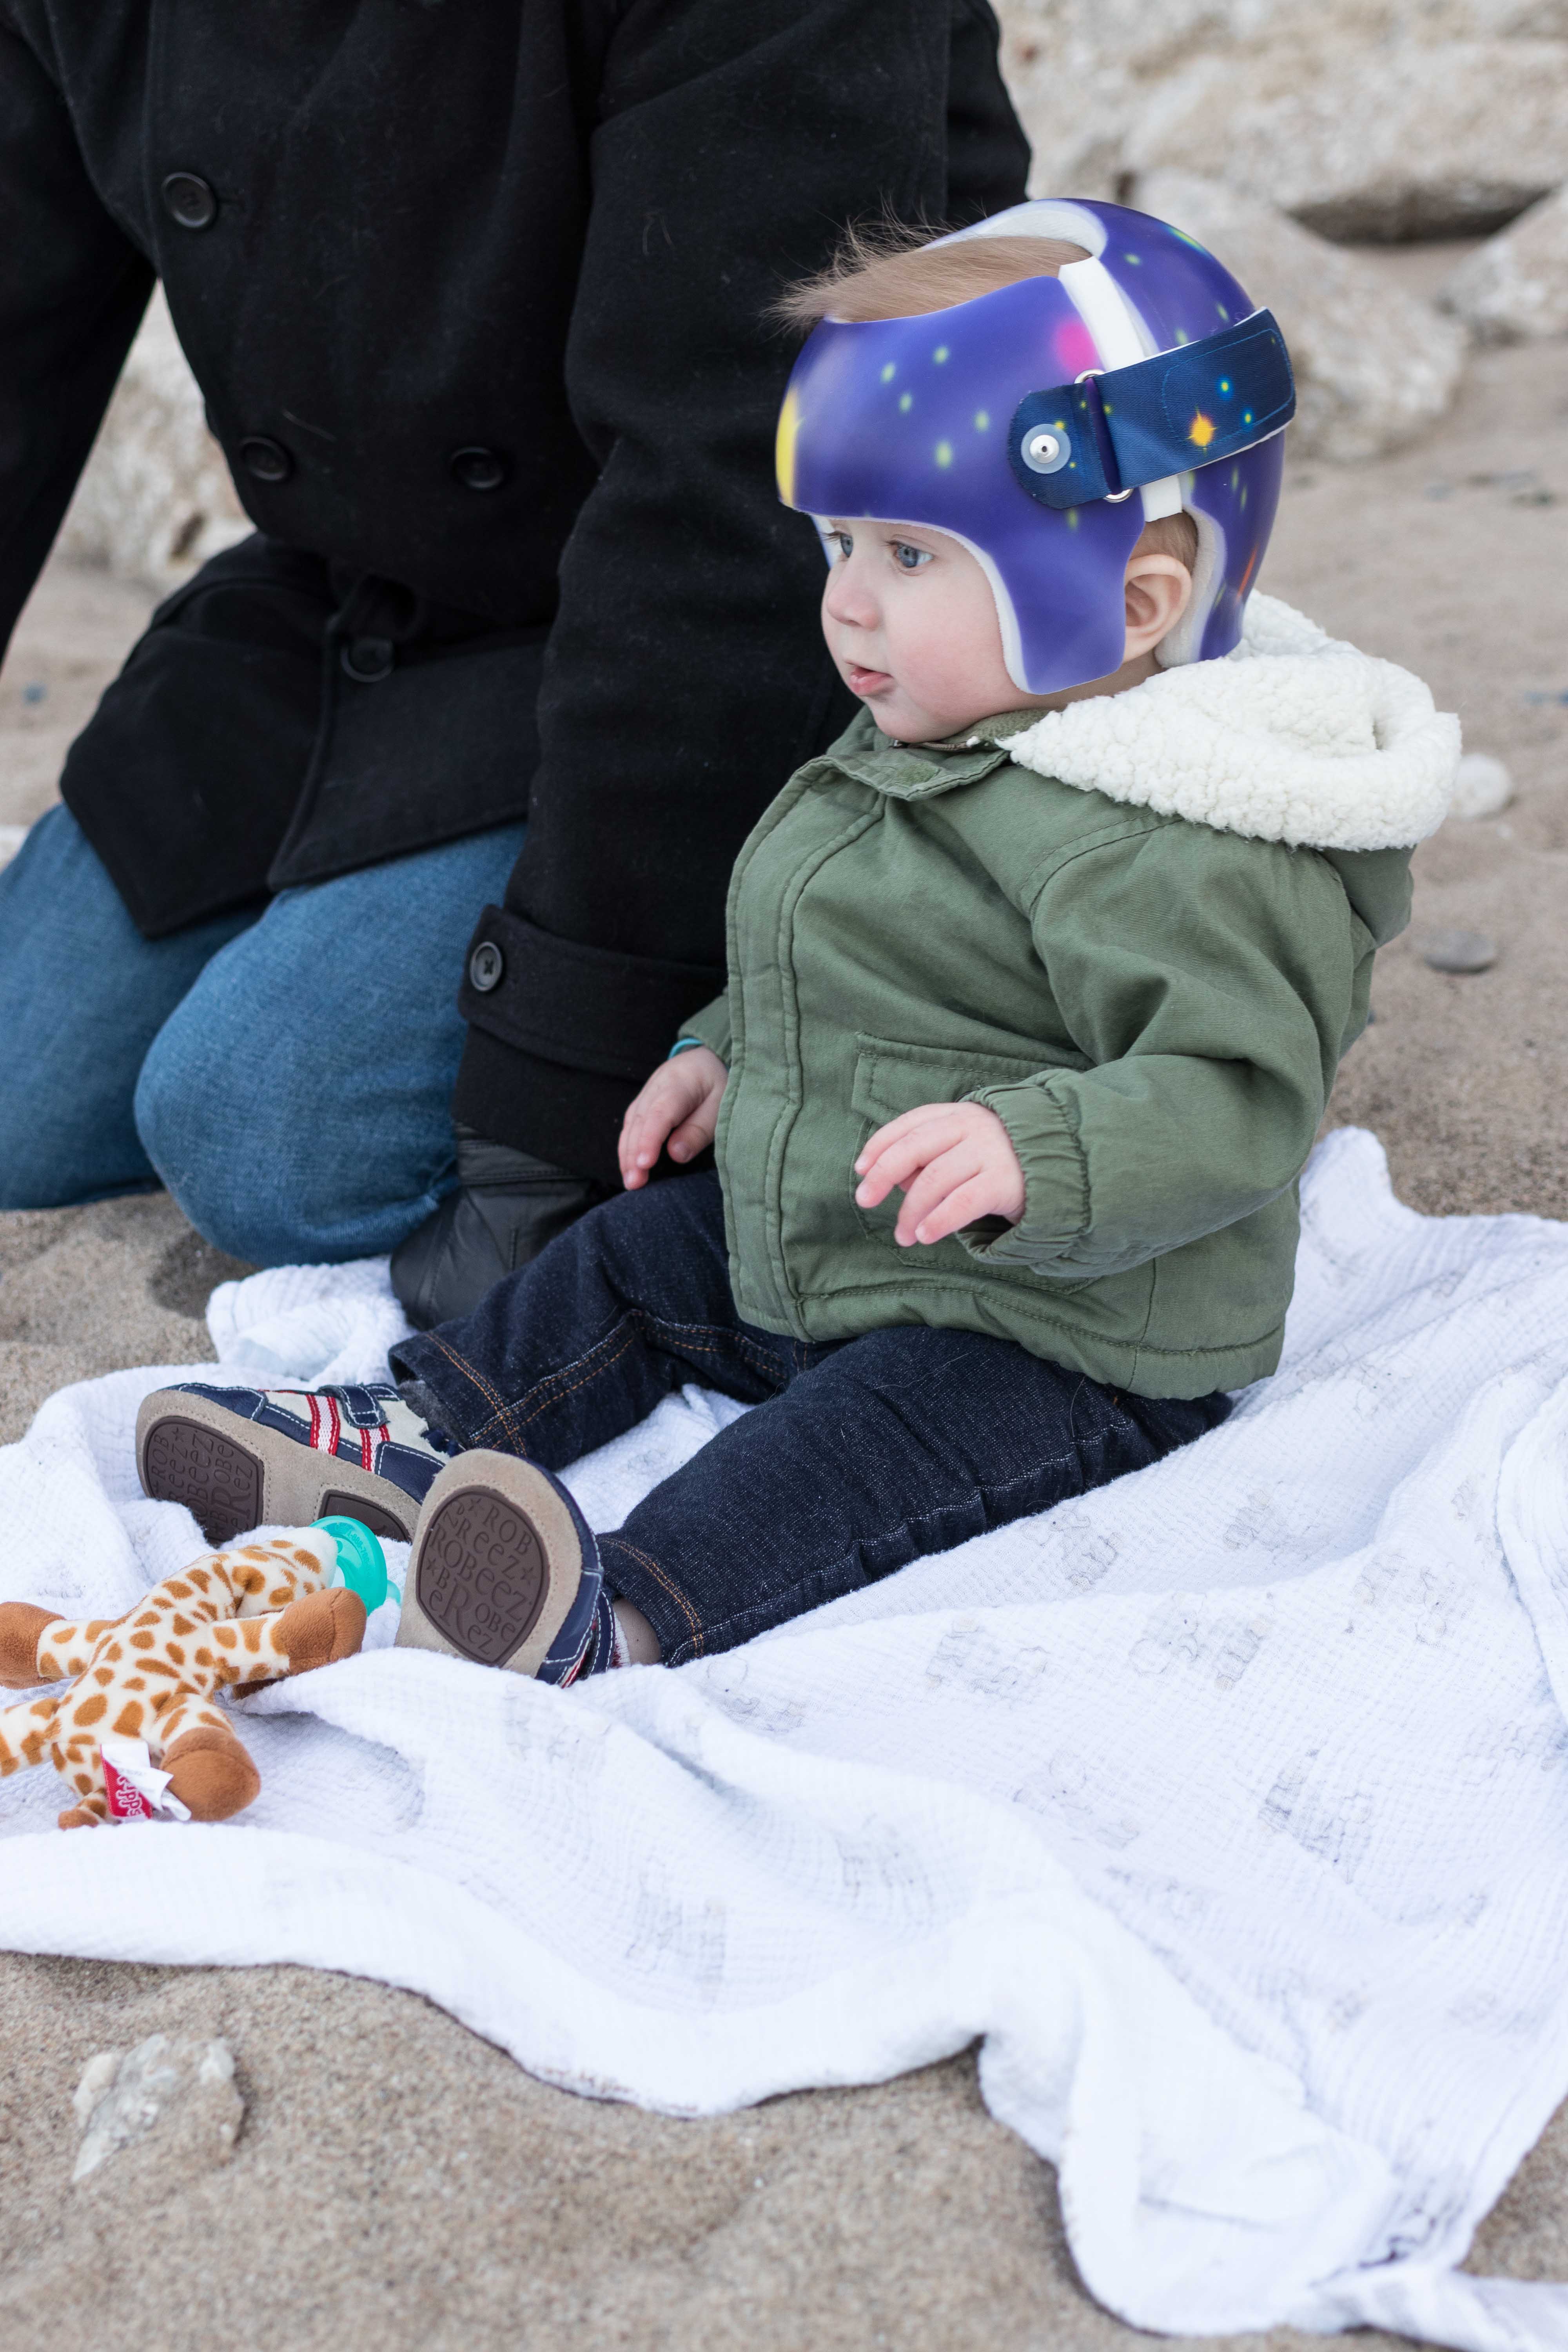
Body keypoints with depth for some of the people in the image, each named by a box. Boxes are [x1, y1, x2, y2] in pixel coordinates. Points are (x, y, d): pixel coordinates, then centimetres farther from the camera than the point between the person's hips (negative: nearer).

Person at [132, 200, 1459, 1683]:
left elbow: (1232, 1100, -33)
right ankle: (421, 1430, 14)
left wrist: (1034, 1155, -47)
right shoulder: (930, 743, 7)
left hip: (1057, 1336, -10)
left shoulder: (1170, 853, -26)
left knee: (874, 1433, -32)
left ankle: (627, 1614, -51)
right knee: (633, 1256, 14)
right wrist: (737, 1052, 16)